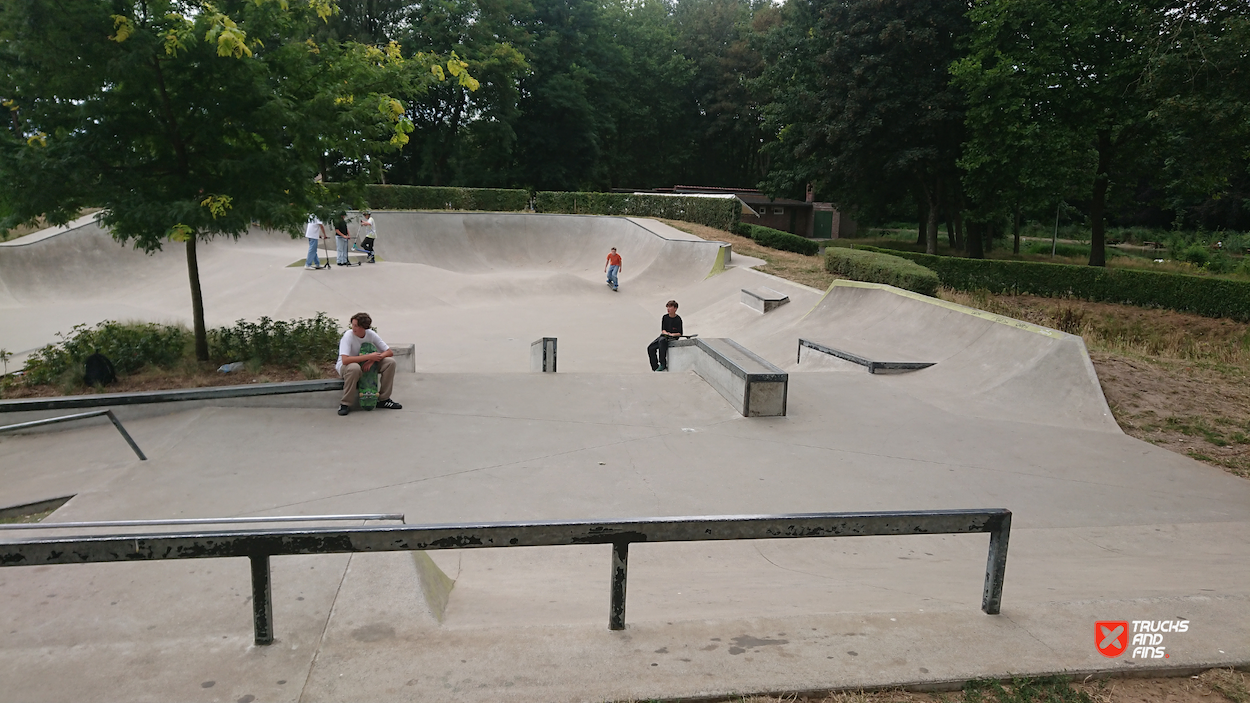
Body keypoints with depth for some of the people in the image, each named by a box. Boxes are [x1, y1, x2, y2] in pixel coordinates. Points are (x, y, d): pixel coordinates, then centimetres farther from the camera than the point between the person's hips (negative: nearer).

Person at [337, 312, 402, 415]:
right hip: (345, 367, -5)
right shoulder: (348, 335, -23)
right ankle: (345, 404, -24)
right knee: (354, 368, -41)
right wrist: (369, 356, -34)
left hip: (367, 364, 5)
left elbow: (389, 352, -9)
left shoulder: (371, 334, -11)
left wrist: (373, 360, -26)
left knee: (390, 362, -16)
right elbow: (345, 360, -35)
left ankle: (383, 399, -4)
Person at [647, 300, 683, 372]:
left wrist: (672, 334, -22)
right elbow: (663, 330, 7)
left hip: (673, 338, -6)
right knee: (650, 348, -13)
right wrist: (666, 333, -14)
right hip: (664, 336, 6)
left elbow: (680, 333, -6)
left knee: (662, 340, -38)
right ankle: (655, 367, -6)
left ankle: (662, 364, -35)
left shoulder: (678, 319, -5)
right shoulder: (665, 317, 9)